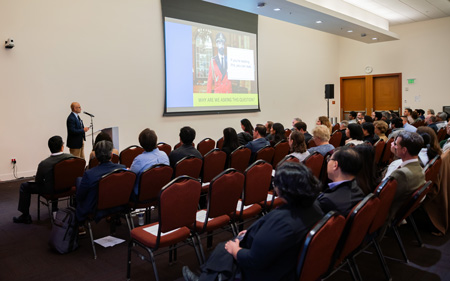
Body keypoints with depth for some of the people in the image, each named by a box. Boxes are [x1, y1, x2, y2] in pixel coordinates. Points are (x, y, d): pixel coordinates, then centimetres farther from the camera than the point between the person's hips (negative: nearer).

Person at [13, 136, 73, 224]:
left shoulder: (44, 164, -25)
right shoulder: (71, 157, -18)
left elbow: (38, 181, -8)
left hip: (50, 190, -4)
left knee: (24, 186, 15)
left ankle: (25, 216, 23)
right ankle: (54, 209, 46)